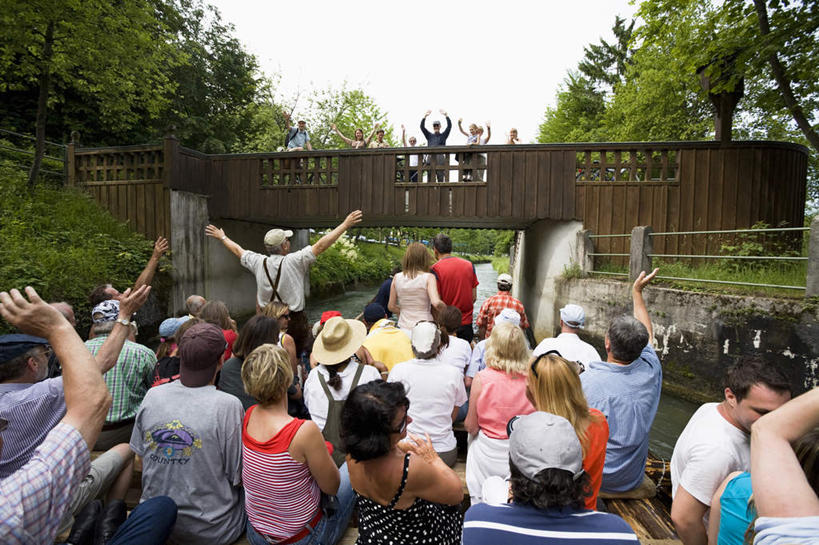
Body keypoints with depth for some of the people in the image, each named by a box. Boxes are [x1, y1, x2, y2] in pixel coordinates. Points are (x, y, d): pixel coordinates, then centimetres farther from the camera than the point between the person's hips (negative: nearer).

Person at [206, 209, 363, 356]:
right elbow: (321, 245, -18)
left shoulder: (259, 262, -3)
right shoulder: (294, 262, -16)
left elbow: (238, 251, 15)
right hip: (294, 319, -4)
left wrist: (222, 237, 35)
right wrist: (345, 225, -15)